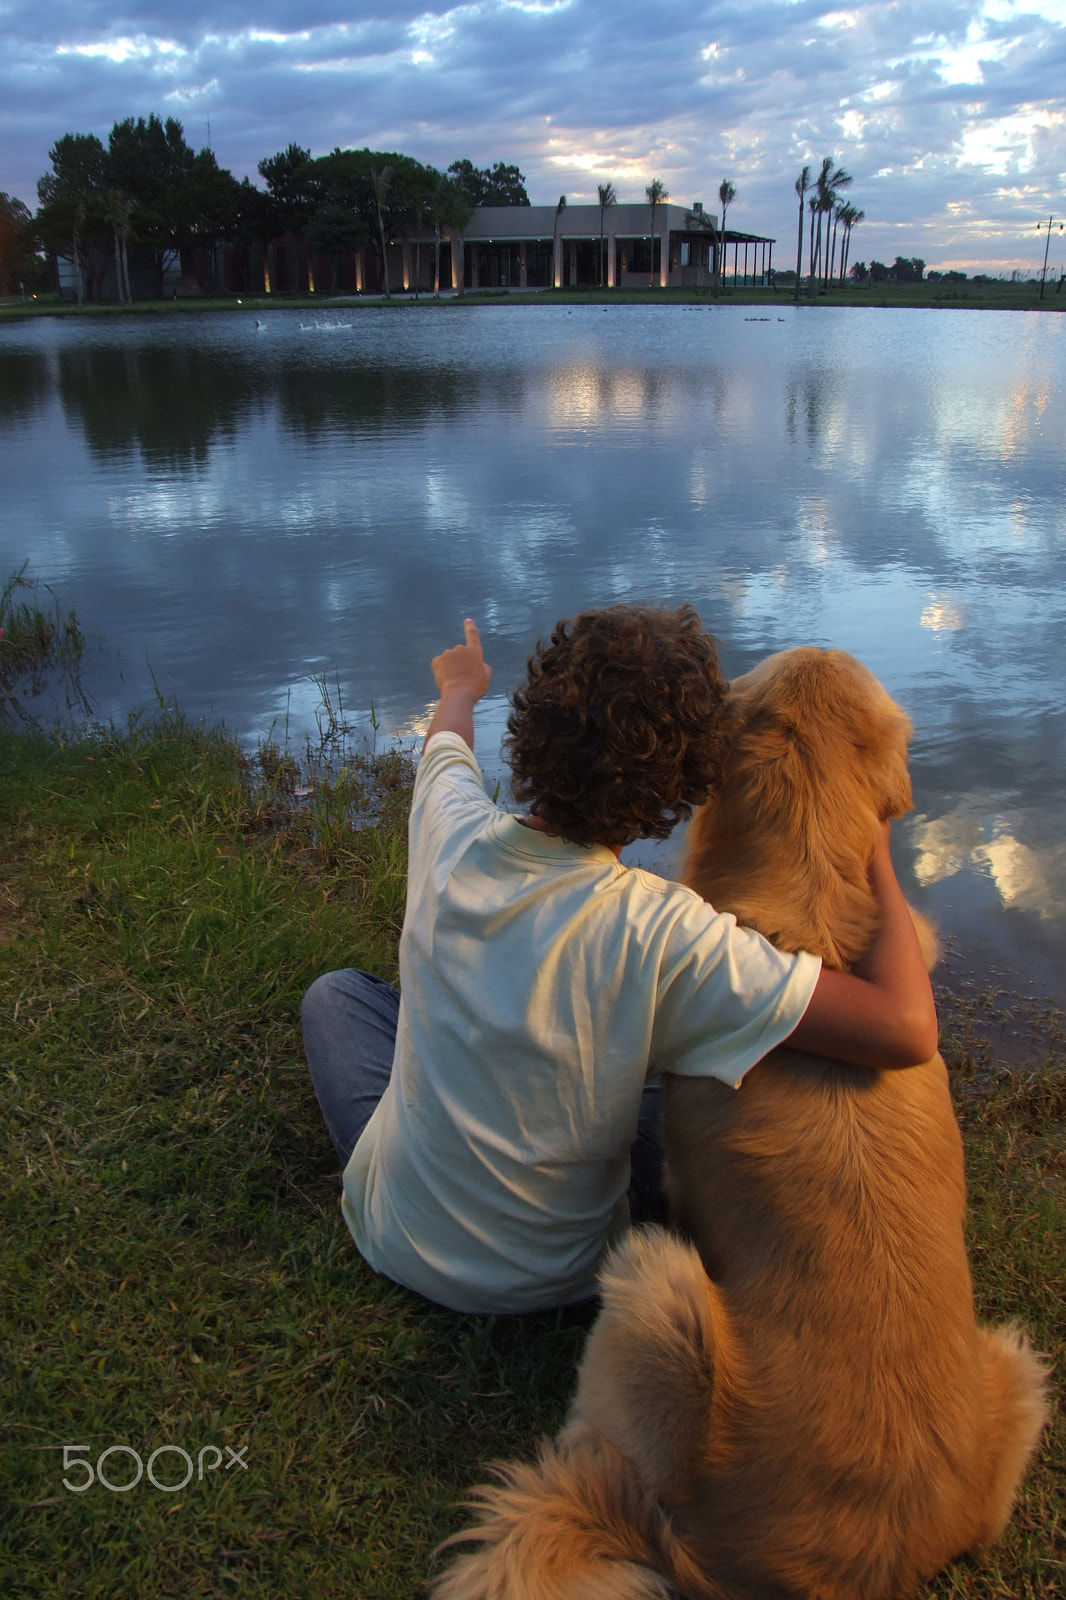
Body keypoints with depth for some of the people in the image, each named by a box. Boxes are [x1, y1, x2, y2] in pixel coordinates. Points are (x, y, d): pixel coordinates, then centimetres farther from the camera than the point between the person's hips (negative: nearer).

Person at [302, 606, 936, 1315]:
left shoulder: (452, 832, -21)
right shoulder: (663, 932, -33)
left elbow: (448, 740, 5)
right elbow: (909, 1030, -31)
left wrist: (462, 686, 29)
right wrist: (879, 862, -17)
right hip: (554, 1279, -1)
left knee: (336, 990, 26)